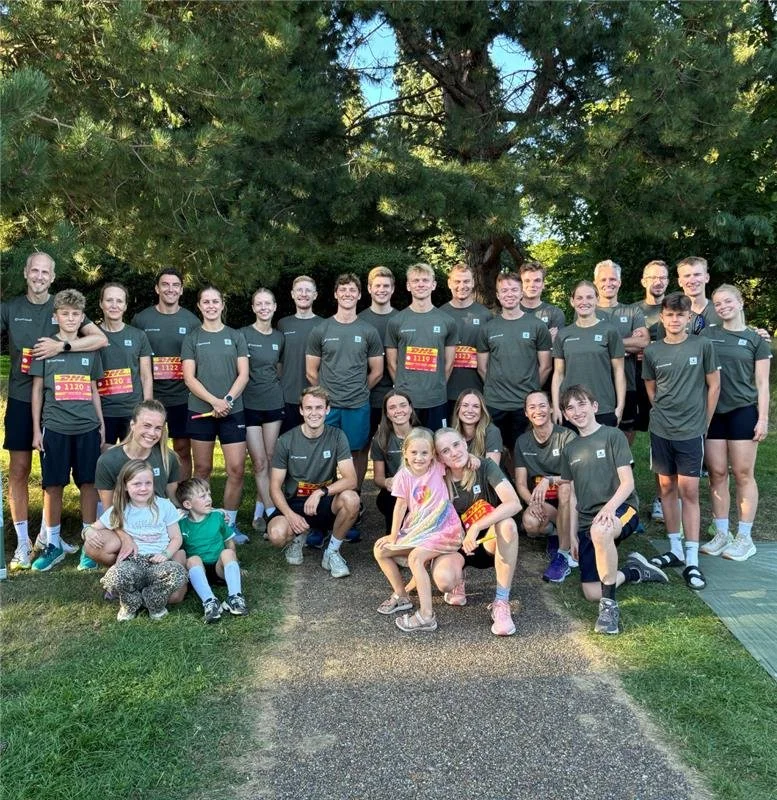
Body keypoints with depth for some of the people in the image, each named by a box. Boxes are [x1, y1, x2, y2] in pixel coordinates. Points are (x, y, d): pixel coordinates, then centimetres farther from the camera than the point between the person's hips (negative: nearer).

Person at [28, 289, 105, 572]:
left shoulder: (90, 350, 10)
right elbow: (37, 389, 4)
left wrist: (101, 424, 11)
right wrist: (36, 429, 0)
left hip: (87, 427, 2)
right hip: (54, 428, -1)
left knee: (89, 484, 3)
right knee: (53, 485, 3)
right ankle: (53, 544, 16)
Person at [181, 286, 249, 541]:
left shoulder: (236, 337, 9)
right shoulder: (192, 338, 6)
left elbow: (243, 374, 3)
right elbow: (189, 378, -1)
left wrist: (227, 400, -12)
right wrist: (214, 401, -14)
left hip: (233, 411, 1)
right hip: (200, 411, 0)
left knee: (236, 469, -4)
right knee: (202, 469, 6)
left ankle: (230, 522, 8)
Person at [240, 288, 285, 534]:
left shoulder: (279, 337, 8)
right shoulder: (243, 335, -4)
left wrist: (279, 393, 12)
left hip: (274, 403, 4)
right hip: (249, 405, -4)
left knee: (270, 459, 6)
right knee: (259, 462, -3)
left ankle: (260, 510, 19)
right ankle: (272, 513, 1)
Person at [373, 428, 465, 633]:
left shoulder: (437, 468, -7)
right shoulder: (403, 475, -3)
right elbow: (401, 506, -3)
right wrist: (393, 536, -5)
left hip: (443, 529, -5)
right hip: (416, 530, 5)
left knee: (415, 557, -27)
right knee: (380, 550, 1)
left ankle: (426, 616, -26)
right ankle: (401, 596, 16)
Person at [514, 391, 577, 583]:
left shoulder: (566, 436, -9)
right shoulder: (522, 442, 4)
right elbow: (521, 484, 2)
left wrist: (549, 480, -35)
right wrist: (533, 502, -19)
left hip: (567, 502, -2)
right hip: (540, 504, 2)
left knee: (566, 487, -38)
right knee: (530, 523, -33)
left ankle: (564, 555, -27)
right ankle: (554, 533, 5)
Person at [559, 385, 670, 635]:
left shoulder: (613, 436, 0)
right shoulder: (569, 449, 16)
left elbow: (627, 482, -7)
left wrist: (610, 506, -26)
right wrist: (572, 535, 12)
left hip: (621, 508, -5)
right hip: (586, 522, 5)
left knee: (599, 530, -43)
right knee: (592, 593, -11)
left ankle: (609, 605, -27)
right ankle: (634, 571, 18)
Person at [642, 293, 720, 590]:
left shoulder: (702, 346, -2)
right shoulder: (652, 351, 2)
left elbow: (714, 386, 3)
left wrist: (704, 422, 3)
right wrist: (665, 414, 8)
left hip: (691, 431, -2)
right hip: (661, 431, 2)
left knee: (689, 492, -2)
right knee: (667, 488, 9)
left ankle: (692, 560, 2)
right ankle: (675, 549, 20)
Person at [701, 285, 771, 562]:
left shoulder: (755, 340, 3)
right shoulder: (707, 335, 8)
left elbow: (762, 383, 1)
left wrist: (763, 418, -7)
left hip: (743, 412, -2)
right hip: (712, 412, 2)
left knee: (743, 474, 1)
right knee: (717, 473, 5)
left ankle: (744, 538, 10)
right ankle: (721, 534, 16)